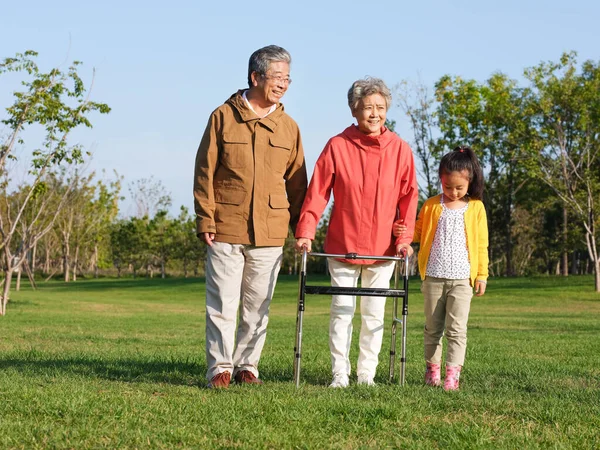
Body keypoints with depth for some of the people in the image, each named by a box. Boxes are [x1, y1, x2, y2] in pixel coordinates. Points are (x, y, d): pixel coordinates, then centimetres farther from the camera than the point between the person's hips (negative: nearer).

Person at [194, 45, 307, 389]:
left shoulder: (289, 127, 11)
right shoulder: (224, 117, 1)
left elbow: (296, 181, 13)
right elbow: (205, 171, 1)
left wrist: (301, 227, 6)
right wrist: (206, 219, -5)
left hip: (270, 233, 3)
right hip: (226, 230, -3)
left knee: (258, 306, 8)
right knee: (222, 303, -1)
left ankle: (248, 365, 19)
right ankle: (221, 368, 7)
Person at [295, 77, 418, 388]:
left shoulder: (400, 149, -3)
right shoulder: (337, 146, -7)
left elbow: (408, 197, 2)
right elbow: (317, 192, -5)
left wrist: (404, 237, -5)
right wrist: (305, 232, -11)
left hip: (383, 248, 1)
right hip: (342, 245, -1)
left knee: (374, 313, 8)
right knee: (341, 311, 3)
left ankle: (367, 374, 18)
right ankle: (340, 374, 11)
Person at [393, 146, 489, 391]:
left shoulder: (476, 207, 3)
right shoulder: (431, 205, 6)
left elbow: (481, 244, 6)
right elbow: (419, 232, 15)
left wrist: (482, 274, 3)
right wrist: (403, 231, -7)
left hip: (462, 278, -2)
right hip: (433, 277, 2)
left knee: (456, 328, -7)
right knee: (433, 327, 9)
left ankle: (452, 373, -8)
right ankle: (432, 368, 19)